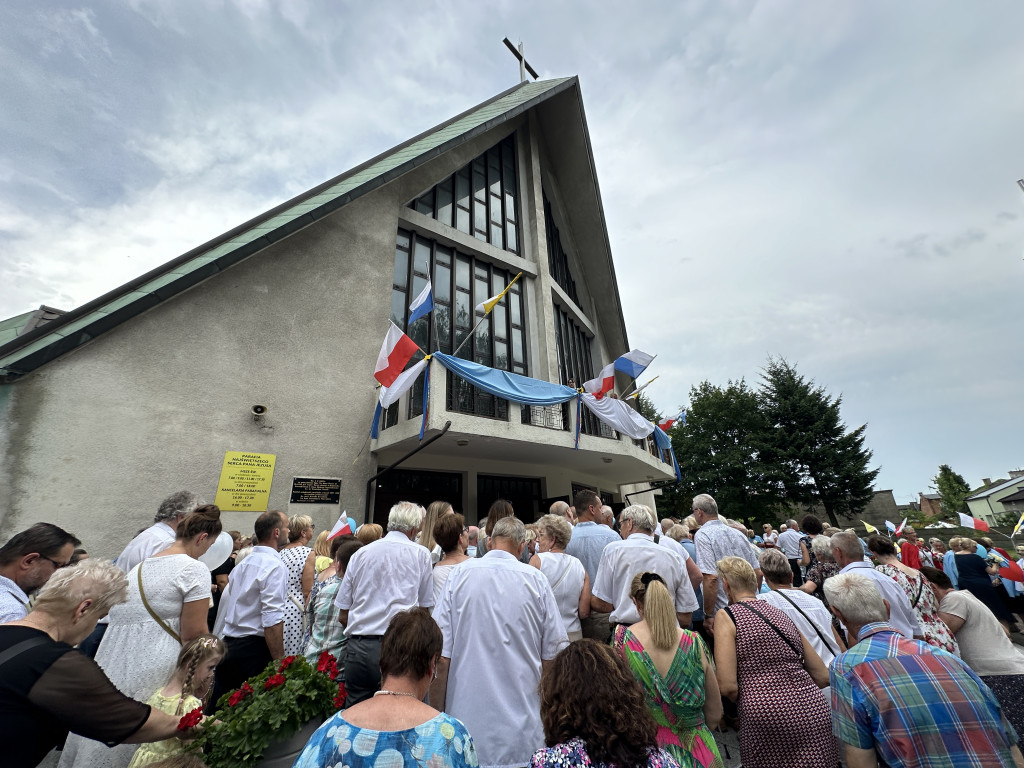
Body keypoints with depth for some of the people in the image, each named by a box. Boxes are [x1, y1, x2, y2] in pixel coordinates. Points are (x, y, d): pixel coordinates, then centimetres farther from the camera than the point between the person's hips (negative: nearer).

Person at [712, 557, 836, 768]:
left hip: (767, 718, -5)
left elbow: (728, 687, -11)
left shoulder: (726, 616, -5)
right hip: (814, 710, 6)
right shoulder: (782, 614, 13)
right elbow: (823, 677, 17)